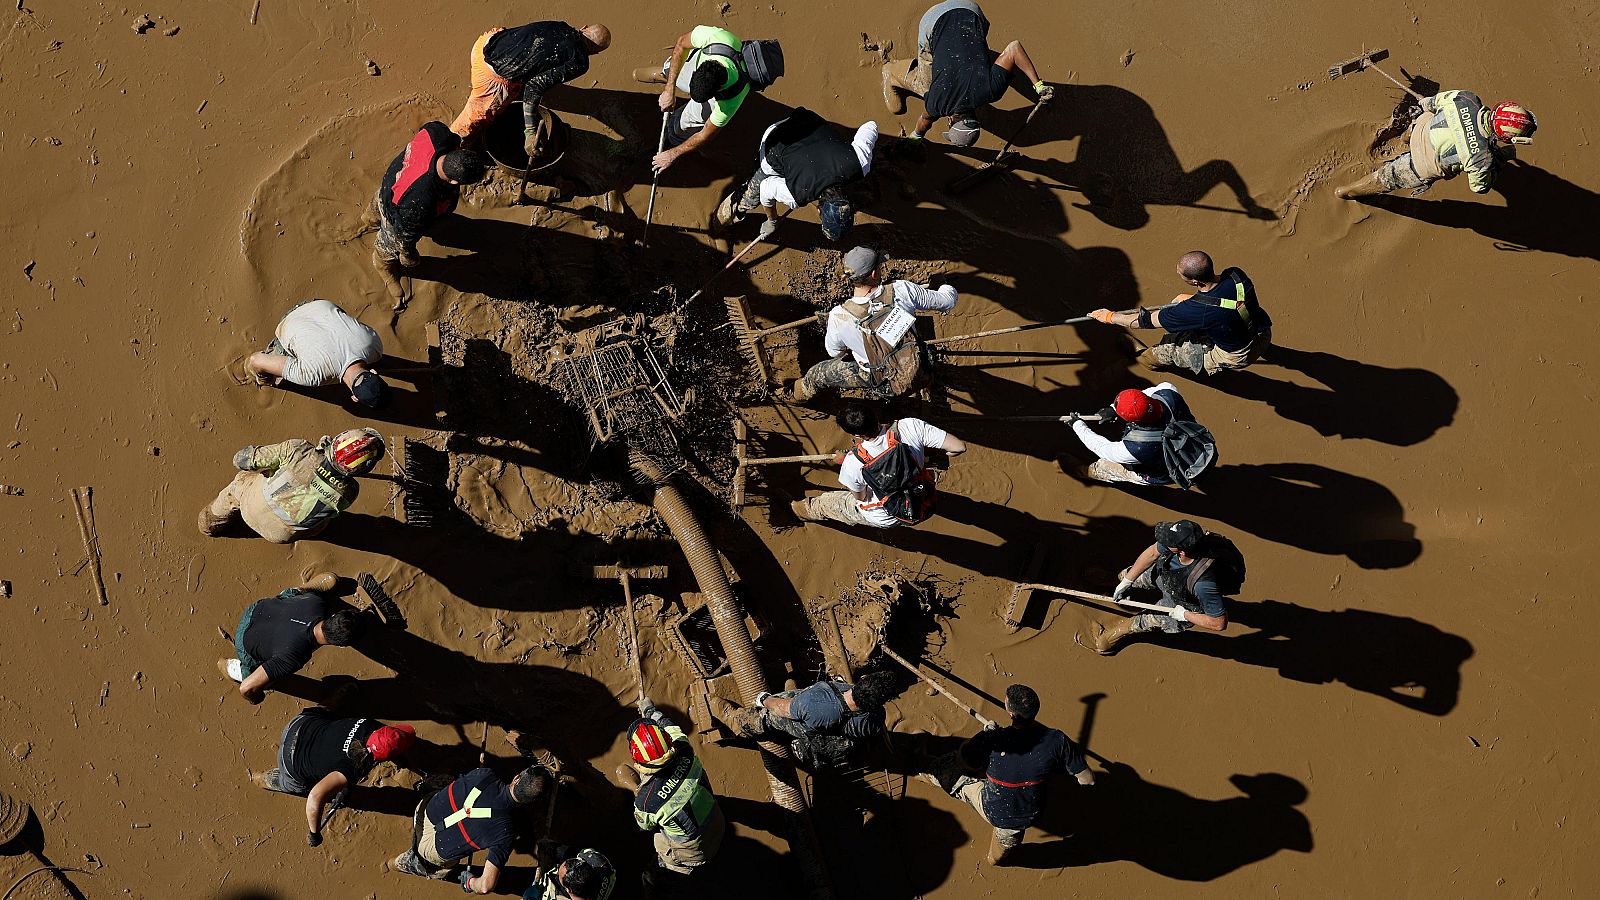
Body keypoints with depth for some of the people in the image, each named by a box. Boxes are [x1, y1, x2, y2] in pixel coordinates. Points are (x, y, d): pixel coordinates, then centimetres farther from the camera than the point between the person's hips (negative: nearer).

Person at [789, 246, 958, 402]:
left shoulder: (839, 317, -26)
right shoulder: (901, 290, -24)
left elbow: (834, 351, -4)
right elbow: (946, 302, -7)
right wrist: (948, 290, 18)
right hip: (917, 371, 3)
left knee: (819, 372, 19)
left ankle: (799, 394, 50)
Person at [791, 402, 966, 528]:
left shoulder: (852, 464, -30)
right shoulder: (911, 426, -29)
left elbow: (861, 497, -10)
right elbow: (959, 447, -24)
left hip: (885, 519, -2)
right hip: (924, 507, 2)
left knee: (828, 501, 26)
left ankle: (810, 510, 57)